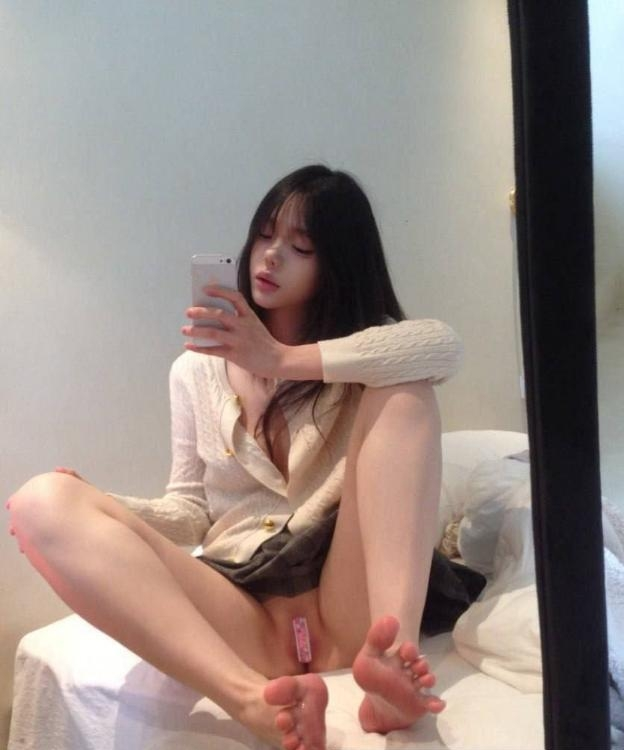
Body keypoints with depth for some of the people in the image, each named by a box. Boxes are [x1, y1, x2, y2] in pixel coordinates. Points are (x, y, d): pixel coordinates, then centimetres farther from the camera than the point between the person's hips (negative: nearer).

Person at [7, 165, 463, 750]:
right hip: (242, 613, 2)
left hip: (349, 603, -1)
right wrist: (100, 514, -8)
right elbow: (192, 513, 12)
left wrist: (284, 360, -16)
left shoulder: (365, 356, 10)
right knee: (44, 499, -19)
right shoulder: (195, 369, 15)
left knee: (402, 387, -18)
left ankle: (392, 648, -34)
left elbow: (446, 344, -15)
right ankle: (253, 698, -38)